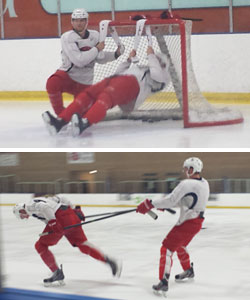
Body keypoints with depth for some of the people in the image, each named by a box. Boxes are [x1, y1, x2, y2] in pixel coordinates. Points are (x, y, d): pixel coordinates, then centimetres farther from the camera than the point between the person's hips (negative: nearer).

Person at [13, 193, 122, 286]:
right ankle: (109, 261, -1)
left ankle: (57, 273, 0)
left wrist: (52, 222, -21)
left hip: (61, 219, -9)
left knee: (40, 245, 4)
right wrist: (74, 210, 33)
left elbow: (43, 207, -18)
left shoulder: (29, 206, 4)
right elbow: (60, 199, 30)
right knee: (82, 244, 10)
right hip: (72, 217, 9)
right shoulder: (41, 199, 32)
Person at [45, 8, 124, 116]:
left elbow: (99, 58, 12)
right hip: (68, 74, -4)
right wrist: (97, 49, -20)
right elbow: (79, 60, -25)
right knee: (52, 83, -35)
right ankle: (60, 114, -17)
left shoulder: (95, 35, 1)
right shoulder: (67, 37, -16)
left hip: (84, 83, 4)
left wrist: (115, 54, -2)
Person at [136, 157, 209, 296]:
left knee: (167, 248, -7)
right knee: (180, 245, 32)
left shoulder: (187, 184, -23)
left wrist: (149, 204, -20)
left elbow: (171, 200, -26)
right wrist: (164, 204, 7)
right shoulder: (204, 183, 6)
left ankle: (163, 282, -15)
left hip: (187, 223, -9)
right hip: (197, 222, 9)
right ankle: (188, 271, 49)